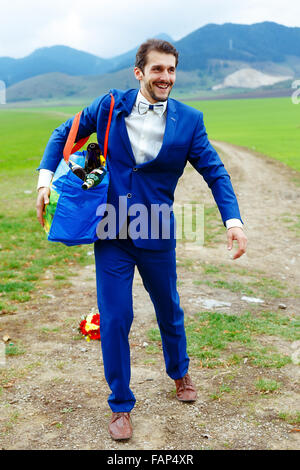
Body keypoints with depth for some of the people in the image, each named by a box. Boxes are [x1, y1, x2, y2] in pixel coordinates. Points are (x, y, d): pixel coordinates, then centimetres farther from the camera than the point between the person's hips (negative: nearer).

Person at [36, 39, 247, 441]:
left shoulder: (188, 121, -5)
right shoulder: (110, 106, -4)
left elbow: (215, 172, -1)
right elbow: (65, 134, 8)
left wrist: (233, 221, -13)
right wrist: (45, 178, -4)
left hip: (157, 236, 1)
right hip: (112, 235, 0)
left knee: (169, 309, 18)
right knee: (114, 318, 1)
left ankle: (179, 373, 48)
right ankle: (121, 406, 20)